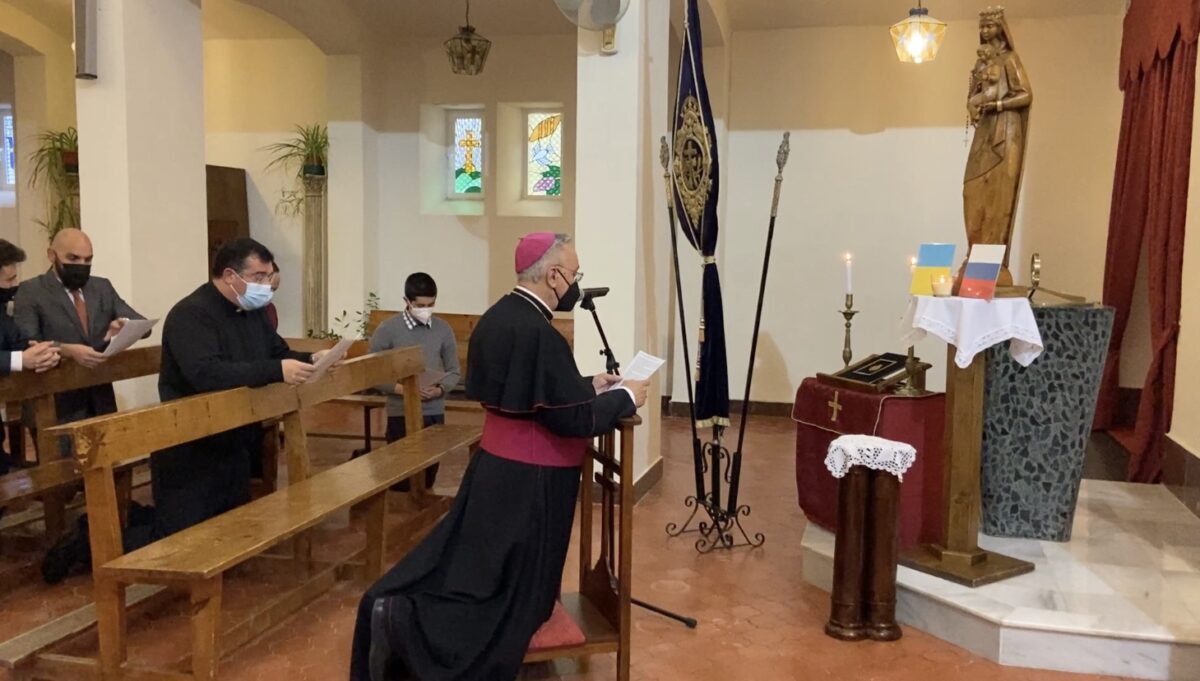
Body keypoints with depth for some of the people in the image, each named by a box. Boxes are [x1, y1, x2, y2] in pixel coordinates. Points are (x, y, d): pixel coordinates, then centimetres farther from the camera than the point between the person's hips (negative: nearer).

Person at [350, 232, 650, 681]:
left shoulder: (498, 316, 6)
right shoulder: (537, 332, -24)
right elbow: (573, 418, -23)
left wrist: (590, 385, 15)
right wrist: (626, 397, -8)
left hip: (496, 466, 9)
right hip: (529, 479, -9)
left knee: (458, 566, 17)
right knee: (508, 593, 4)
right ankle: (405, 625, -7)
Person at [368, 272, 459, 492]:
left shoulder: (443, 330, 1)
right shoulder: (387, 330, -7)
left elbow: (454, 372, 7)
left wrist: (440, 389, -13)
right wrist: (401, 389, -18)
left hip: (435, 414, 3)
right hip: (401, 414, -3)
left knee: (428, 478, 13)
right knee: (401, 480, 3)